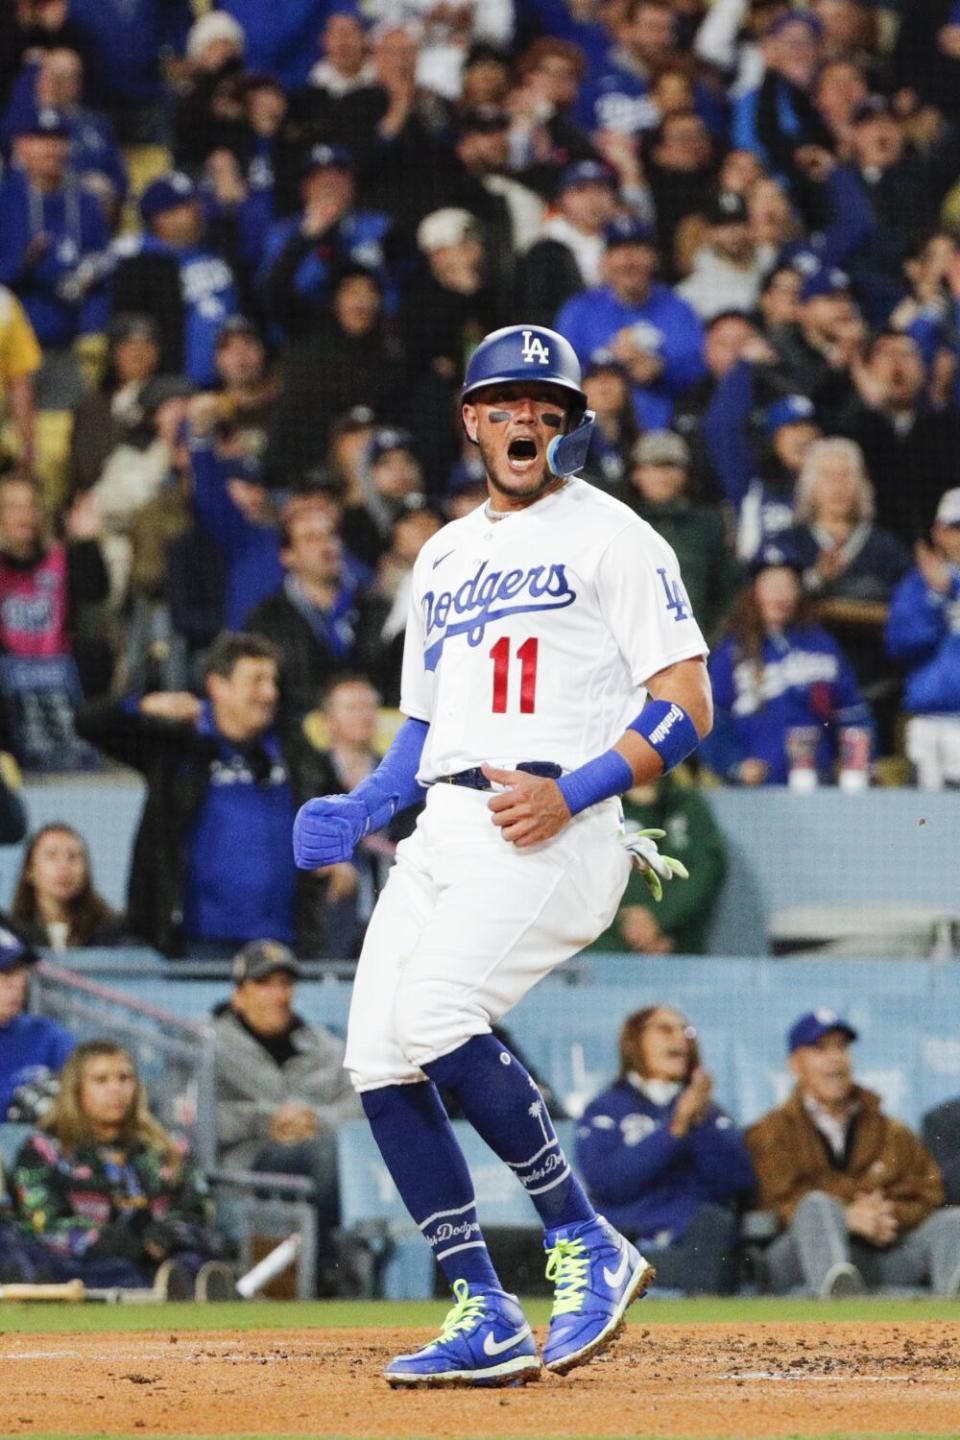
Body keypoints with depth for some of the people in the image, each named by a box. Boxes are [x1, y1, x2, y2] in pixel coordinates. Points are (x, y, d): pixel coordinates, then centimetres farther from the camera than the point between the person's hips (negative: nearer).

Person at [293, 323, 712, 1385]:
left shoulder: (610, 536, 1)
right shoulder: (444, 557, 24)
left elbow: (686, 705, -6)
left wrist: (572, 791, -18)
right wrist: (355, 813, 9)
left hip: (557, 829, -8)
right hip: (444, 825, 8)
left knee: (432, 1014, -27)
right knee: (377, 1057, -5)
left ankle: (586, 1246, -14)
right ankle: (484, 1321, 2)